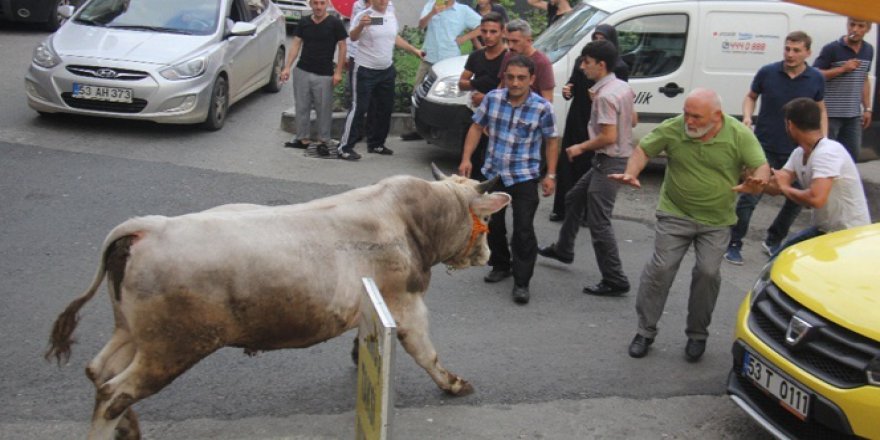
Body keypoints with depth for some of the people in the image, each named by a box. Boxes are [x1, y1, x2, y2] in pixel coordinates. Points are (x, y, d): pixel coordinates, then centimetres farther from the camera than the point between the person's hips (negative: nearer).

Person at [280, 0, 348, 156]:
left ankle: (322, 142, 9)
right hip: (302, 71, 4)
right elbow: (296, 44, 7)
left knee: (324, 109, 0)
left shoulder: (335, 23, -4)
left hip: (324, 75, -4)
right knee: (301, 106, 8)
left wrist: (338, 72, -9)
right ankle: (301, 138, 19)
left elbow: (342, 47, -3)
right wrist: (287, 67, -2)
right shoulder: (303, 23, 7)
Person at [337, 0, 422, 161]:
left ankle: (376, 144, 27)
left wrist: (414, 50, 23)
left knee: (384, 108, 13)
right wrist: (361, 26, -44)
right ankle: (345, 147, -4)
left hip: (387, 70, 7)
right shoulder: (364, 16, -12)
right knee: (359, 108, -8)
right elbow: (353, 37, -25)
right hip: (366, 70, -7)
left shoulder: (391, 16, 8)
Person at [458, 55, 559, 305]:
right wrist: (466, 158, -1)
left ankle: (521, 282, 4)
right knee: (492, 224, 16)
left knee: (523, 231, -6)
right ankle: (500, 266, 38)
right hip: (493, 174, 4)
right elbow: (477, 127, 6)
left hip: (524, 178, -4)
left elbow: (551, 141, -1)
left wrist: (550, 175, -4)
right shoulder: (492, 98, -3)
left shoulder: (542, 107, -11)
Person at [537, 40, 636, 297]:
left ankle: (615, 281, -1)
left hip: (609, 163, -11)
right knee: (574, 198, 25)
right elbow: (632, 121, 19)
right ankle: (563, 249, 41)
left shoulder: (605, 96, -22)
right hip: (621, 158, 11)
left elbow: (609, 136, -26)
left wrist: (581, 148, -11)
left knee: (598, 222, -6)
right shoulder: (623, 86, 7)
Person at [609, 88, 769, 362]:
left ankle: (697, 334, 17)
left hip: (717, 221, 0)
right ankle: (646, 331, 10)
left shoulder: (739, 135, -11)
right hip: (675, 214, 0)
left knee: (708, 272, -4)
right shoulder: (672, 129, -11)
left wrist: (756, 182, -33)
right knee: (661, 268, -5)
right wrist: (631, 173, -19)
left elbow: (762, 167, -9)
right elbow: (644, 150, 1)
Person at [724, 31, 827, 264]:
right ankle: (734, 245, 8)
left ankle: (773, 241, 28)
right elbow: (751, 97, 10)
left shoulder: (816, 79, -3)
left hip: (797, 150, 3)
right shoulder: (767, 72, -7)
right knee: (750, 197, -5)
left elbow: (820, 110, 12)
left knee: (798, 199, 9)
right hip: (765, 147, -3)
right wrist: (747, 116, -10)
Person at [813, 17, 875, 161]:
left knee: (852, 154, 12)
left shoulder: (868, 50, 10)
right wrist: (842, 69, -20)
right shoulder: (832, 49, -10)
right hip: (830, 113, -6)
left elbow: (865, 80, 17)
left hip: (854, 114, 6)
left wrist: (867, 108, 13)